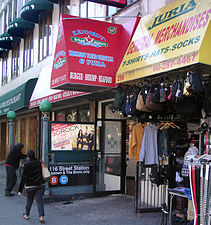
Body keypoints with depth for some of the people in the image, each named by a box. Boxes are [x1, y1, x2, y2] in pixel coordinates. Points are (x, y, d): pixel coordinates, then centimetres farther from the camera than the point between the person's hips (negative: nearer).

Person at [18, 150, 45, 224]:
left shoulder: (27, 164, -14)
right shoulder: (39, 162, -2)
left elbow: (24, 177, -12)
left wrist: (20, 189, -7)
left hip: (30, 186, -2)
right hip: (40, 185, 3)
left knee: (29, 201, 15)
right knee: (39, 201, 3)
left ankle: (26, 215, 33)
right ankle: (41, 217, -7)